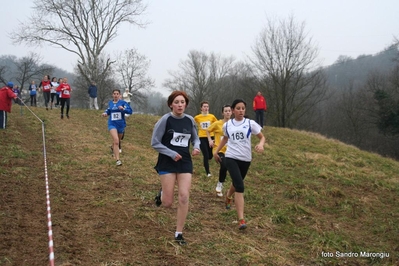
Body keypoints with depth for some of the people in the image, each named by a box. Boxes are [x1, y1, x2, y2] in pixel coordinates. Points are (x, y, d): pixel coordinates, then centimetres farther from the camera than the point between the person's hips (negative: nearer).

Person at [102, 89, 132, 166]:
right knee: (116, 141, -21)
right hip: (112, 124, -1)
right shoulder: (110, 103, 6)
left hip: (121, 124, 1)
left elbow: (130, 111, -13)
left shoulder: (123, 102, -5)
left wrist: (123, 109, -30)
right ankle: (117, 160, -22)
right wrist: (105, 113, 2)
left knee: (117, 141, 22)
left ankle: (113, 148, 59)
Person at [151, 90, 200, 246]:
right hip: (167, 163, -3)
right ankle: (161, 195, 38)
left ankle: (179, 234, 9)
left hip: (185, 163, 3)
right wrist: (172, 154, -16)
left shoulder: (190, 120, 1)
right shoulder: (165, 120, -11)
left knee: (184, 198, -4)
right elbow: (155, 143, -9)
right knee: (168, 203, -2)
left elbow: (195, 138, 16)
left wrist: (196, 148, -6)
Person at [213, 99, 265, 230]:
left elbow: (262, 137, 2)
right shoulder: (227, 125, 3)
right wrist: (216, 151, 26)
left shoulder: (250, 123, -3)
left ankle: (228, 196, 59)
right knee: (240, 187, -18)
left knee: (237, 183, 21)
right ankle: (241, 220, -19)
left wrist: (261, 144, -19)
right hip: (231, 158, -2)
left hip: (245, 159, 2)